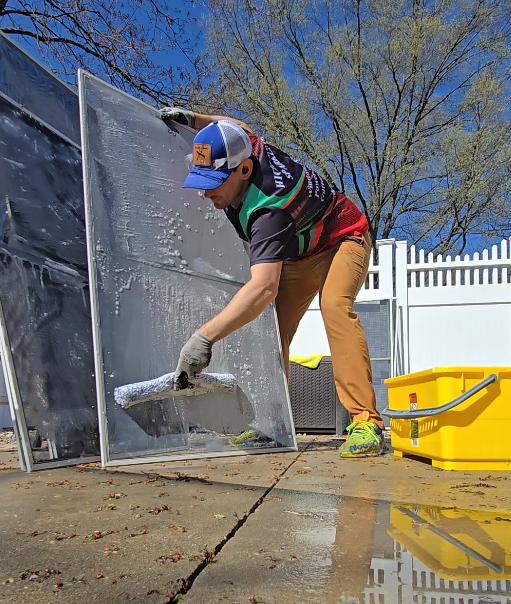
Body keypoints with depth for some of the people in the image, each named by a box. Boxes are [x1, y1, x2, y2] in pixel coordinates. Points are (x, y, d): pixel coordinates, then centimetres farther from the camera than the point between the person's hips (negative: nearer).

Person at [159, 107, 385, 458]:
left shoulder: (269, 207, -43)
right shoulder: (242, 144, -19)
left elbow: (264, 288, -54)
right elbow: (234, 125, 9)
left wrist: (205, 337, -60)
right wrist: (194, 120, -5)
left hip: (342, 240, -8)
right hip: (295, 252, 8)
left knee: (335, 305, -36)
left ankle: (366, 422, -35)